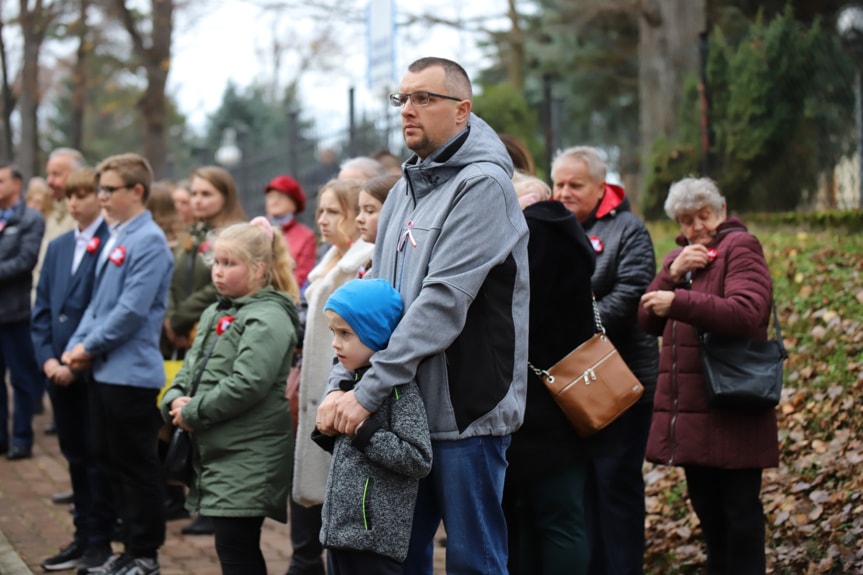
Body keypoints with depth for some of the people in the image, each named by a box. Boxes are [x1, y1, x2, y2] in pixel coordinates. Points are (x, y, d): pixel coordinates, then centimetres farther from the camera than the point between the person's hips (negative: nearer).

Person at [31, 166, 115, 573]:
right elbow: (42, 307, 13)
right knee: (74, 455, 13)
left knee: (97, 457, 1)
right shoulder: (58, 247, 13)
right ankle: (82, 536, 21)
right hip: (59, 369, 7)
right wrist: (47, 357, -1)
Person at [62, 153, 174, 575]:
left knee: (136, 465, -1)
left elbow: (132, 309, -19)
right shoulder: (114, 238, 13)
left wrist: (90, 346, -11)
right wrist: (76, 346, 4)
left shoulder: (149, 241, -14)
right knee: (110, 459, 14)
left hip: (132, 371, -9)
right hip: (105, 370, 9)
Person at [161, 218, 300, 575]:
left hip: (248, 460, -9)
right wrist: (175, 401, -2)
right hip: (216, 452, 9)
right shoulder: (215, 314, 17)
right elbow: (190, 367, 19)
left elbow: (246, 384, -22)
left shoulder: (268, 319, -12)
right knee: (233, 546, 13)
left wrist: (193, 413, -14)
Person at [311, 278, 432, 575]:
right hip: (340, 529, 8)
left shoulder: (400, 389, -12)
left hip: (374, 537, -8)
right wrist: (326, 431, 3)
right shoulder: (354, 383, 12)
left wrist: (364, 430, -19)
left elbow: (418, 460, -19)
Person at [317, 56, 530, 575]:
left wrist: (370, 391, -21)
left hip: (466, 411, -8)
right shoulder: (404, 193, 15)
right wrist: (340, 385, -1)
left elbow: (443, 302, -20)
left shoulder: (482, 186, -12)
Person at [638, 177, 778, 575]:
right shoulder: (679, 256, 18)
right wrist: (673, 274, -7)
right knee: (706, 505, 16)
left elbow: (747, 313, -23)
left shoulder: (740, 247, -6)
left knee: (739, 507, -1)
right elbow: (648, 321, 8)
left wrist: (679, 302, -29)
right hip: (689, 408, 8)